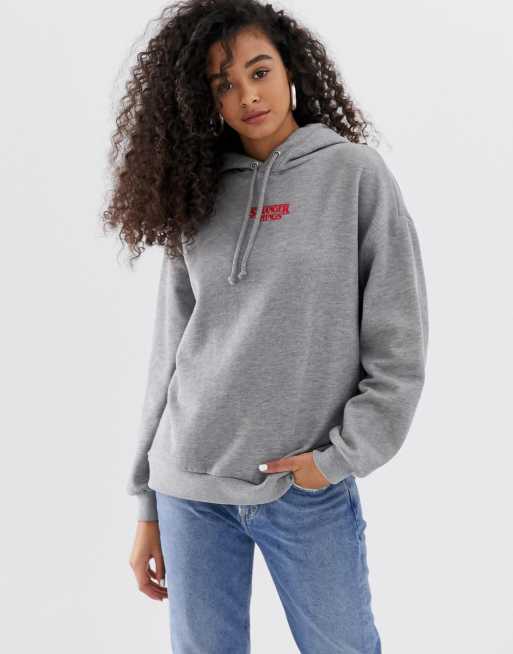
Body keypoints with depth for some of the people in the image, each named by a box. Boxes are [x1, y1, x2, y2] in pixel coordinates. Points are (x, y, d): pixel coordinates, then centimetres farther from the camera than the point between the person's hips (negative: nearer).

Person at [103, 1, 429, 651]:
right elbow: (170, 352, 7)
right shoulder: (198, 195, 6)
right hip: (190, 488, 3)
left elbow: (398, 348, -4)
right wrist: (148, 506, 8)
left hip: (310, 488, -2)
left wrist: (341, 457, -11)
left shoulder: (356, 173, -3)